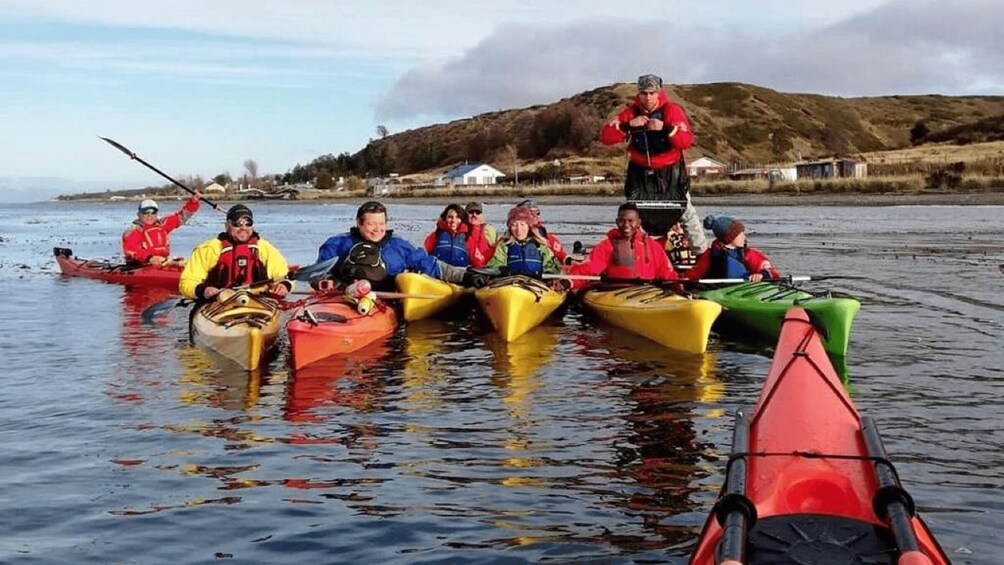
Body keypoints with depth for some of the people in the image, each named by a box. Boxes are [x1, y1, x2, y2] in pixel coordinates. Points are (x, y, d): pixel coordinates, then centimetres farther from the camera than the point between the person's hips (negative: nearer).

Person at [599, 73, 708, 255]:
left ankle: (703, 253, 10)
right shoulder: (632, 112, -7)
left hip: (670, 171, -2)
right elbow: (605, 137, -15)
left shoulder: (672, 110, -13)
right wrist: (628, 124, -29)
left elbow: (687, 141, -23)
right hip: (641, 172, 2)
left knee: (685, 211, 2)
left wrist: (666, 128, -37)